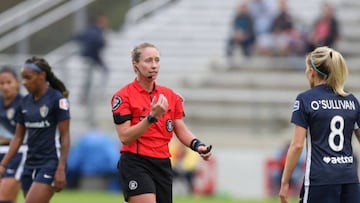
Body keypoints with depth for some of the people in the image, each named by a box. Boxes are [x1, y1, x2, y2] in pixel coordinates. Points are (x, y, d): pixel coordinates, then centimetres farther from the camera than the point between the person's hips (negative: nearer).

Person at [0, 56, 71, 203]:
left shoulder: (57, 99, -9)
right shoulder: (25, 102, 10)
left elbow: (65, 136, -10)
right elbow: (18, 137, 14)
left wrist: (61, 169, -16)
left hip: (50, 164, -7)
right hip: (30, 164, 7)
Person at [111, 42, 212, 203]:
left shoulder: (170, 96, 12)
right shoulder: (123, 96, -6)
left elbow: (181, 131, 14)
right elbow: (125, 137, -14)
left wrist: (197, 145, -6)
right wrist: (152, 117, -24)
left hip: (163, 165, 6)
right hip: (136, 164, -6)